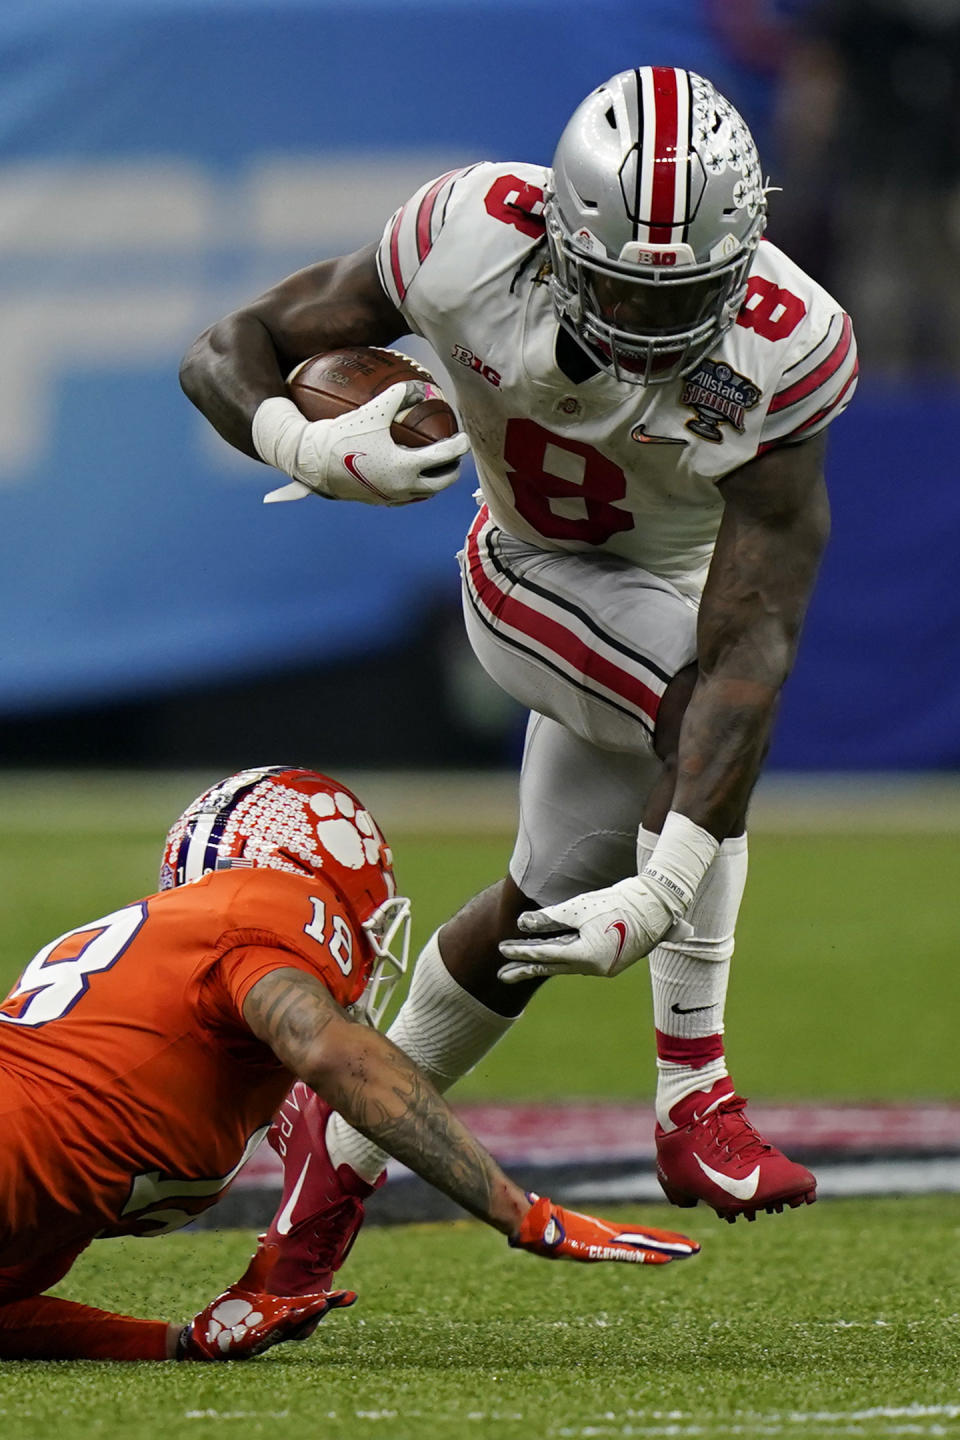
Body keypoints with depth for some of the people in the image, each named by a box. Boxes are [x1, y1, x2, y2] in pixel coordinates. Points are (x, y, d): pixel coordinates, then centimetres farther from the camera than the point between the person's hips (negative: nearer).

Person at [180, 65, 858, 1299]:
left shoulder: (782, 352, -37)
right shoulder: (471, 242, -34)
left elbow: (752, 641, -40)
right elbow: (225, 360, -23)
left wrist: (664, 888, -49)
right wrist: (310, 448, -48)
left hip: (688, 587, 2)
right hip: (531, 578, -2)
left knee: (547, 912, 4)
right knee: (696, 697, -29)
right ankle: (693, 1095, -21)